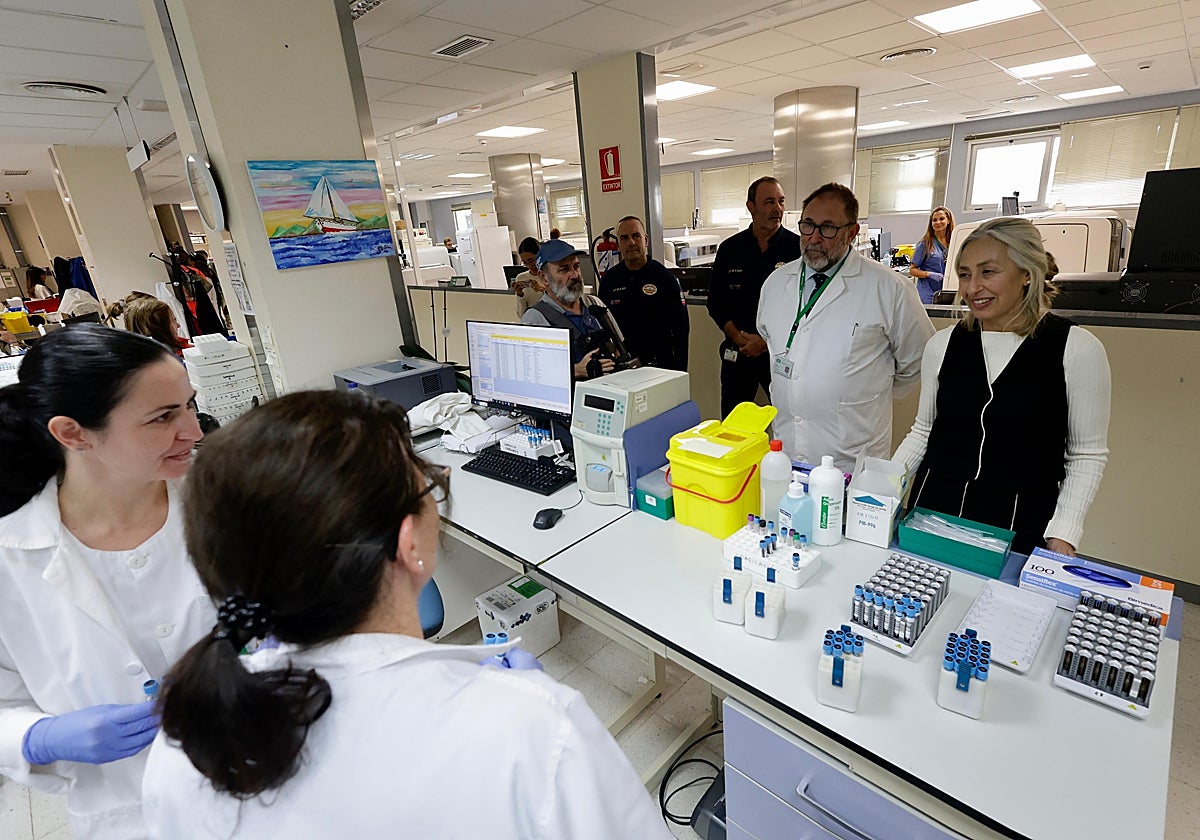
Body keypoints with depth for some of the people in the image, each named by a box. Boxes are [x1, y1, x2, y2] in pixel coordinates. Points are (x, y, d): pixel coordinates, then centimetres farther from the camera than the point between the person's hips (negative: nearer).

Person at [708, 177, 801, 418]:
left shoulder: (797, 247, -2)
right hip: (738, 352, 2)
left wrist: (768, 340, -12)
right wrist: (738, 337, -7)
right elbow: (716, 303, 7)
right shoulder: (730, 249, 6)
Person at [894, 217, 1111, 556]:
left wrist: (1063, 535, -10)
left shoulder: (1078, 349, -6)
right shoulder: (943, 344, 1)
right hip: (932, 513, 3)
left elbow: (1087, 455, -2)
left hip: (1020, 527, -2)